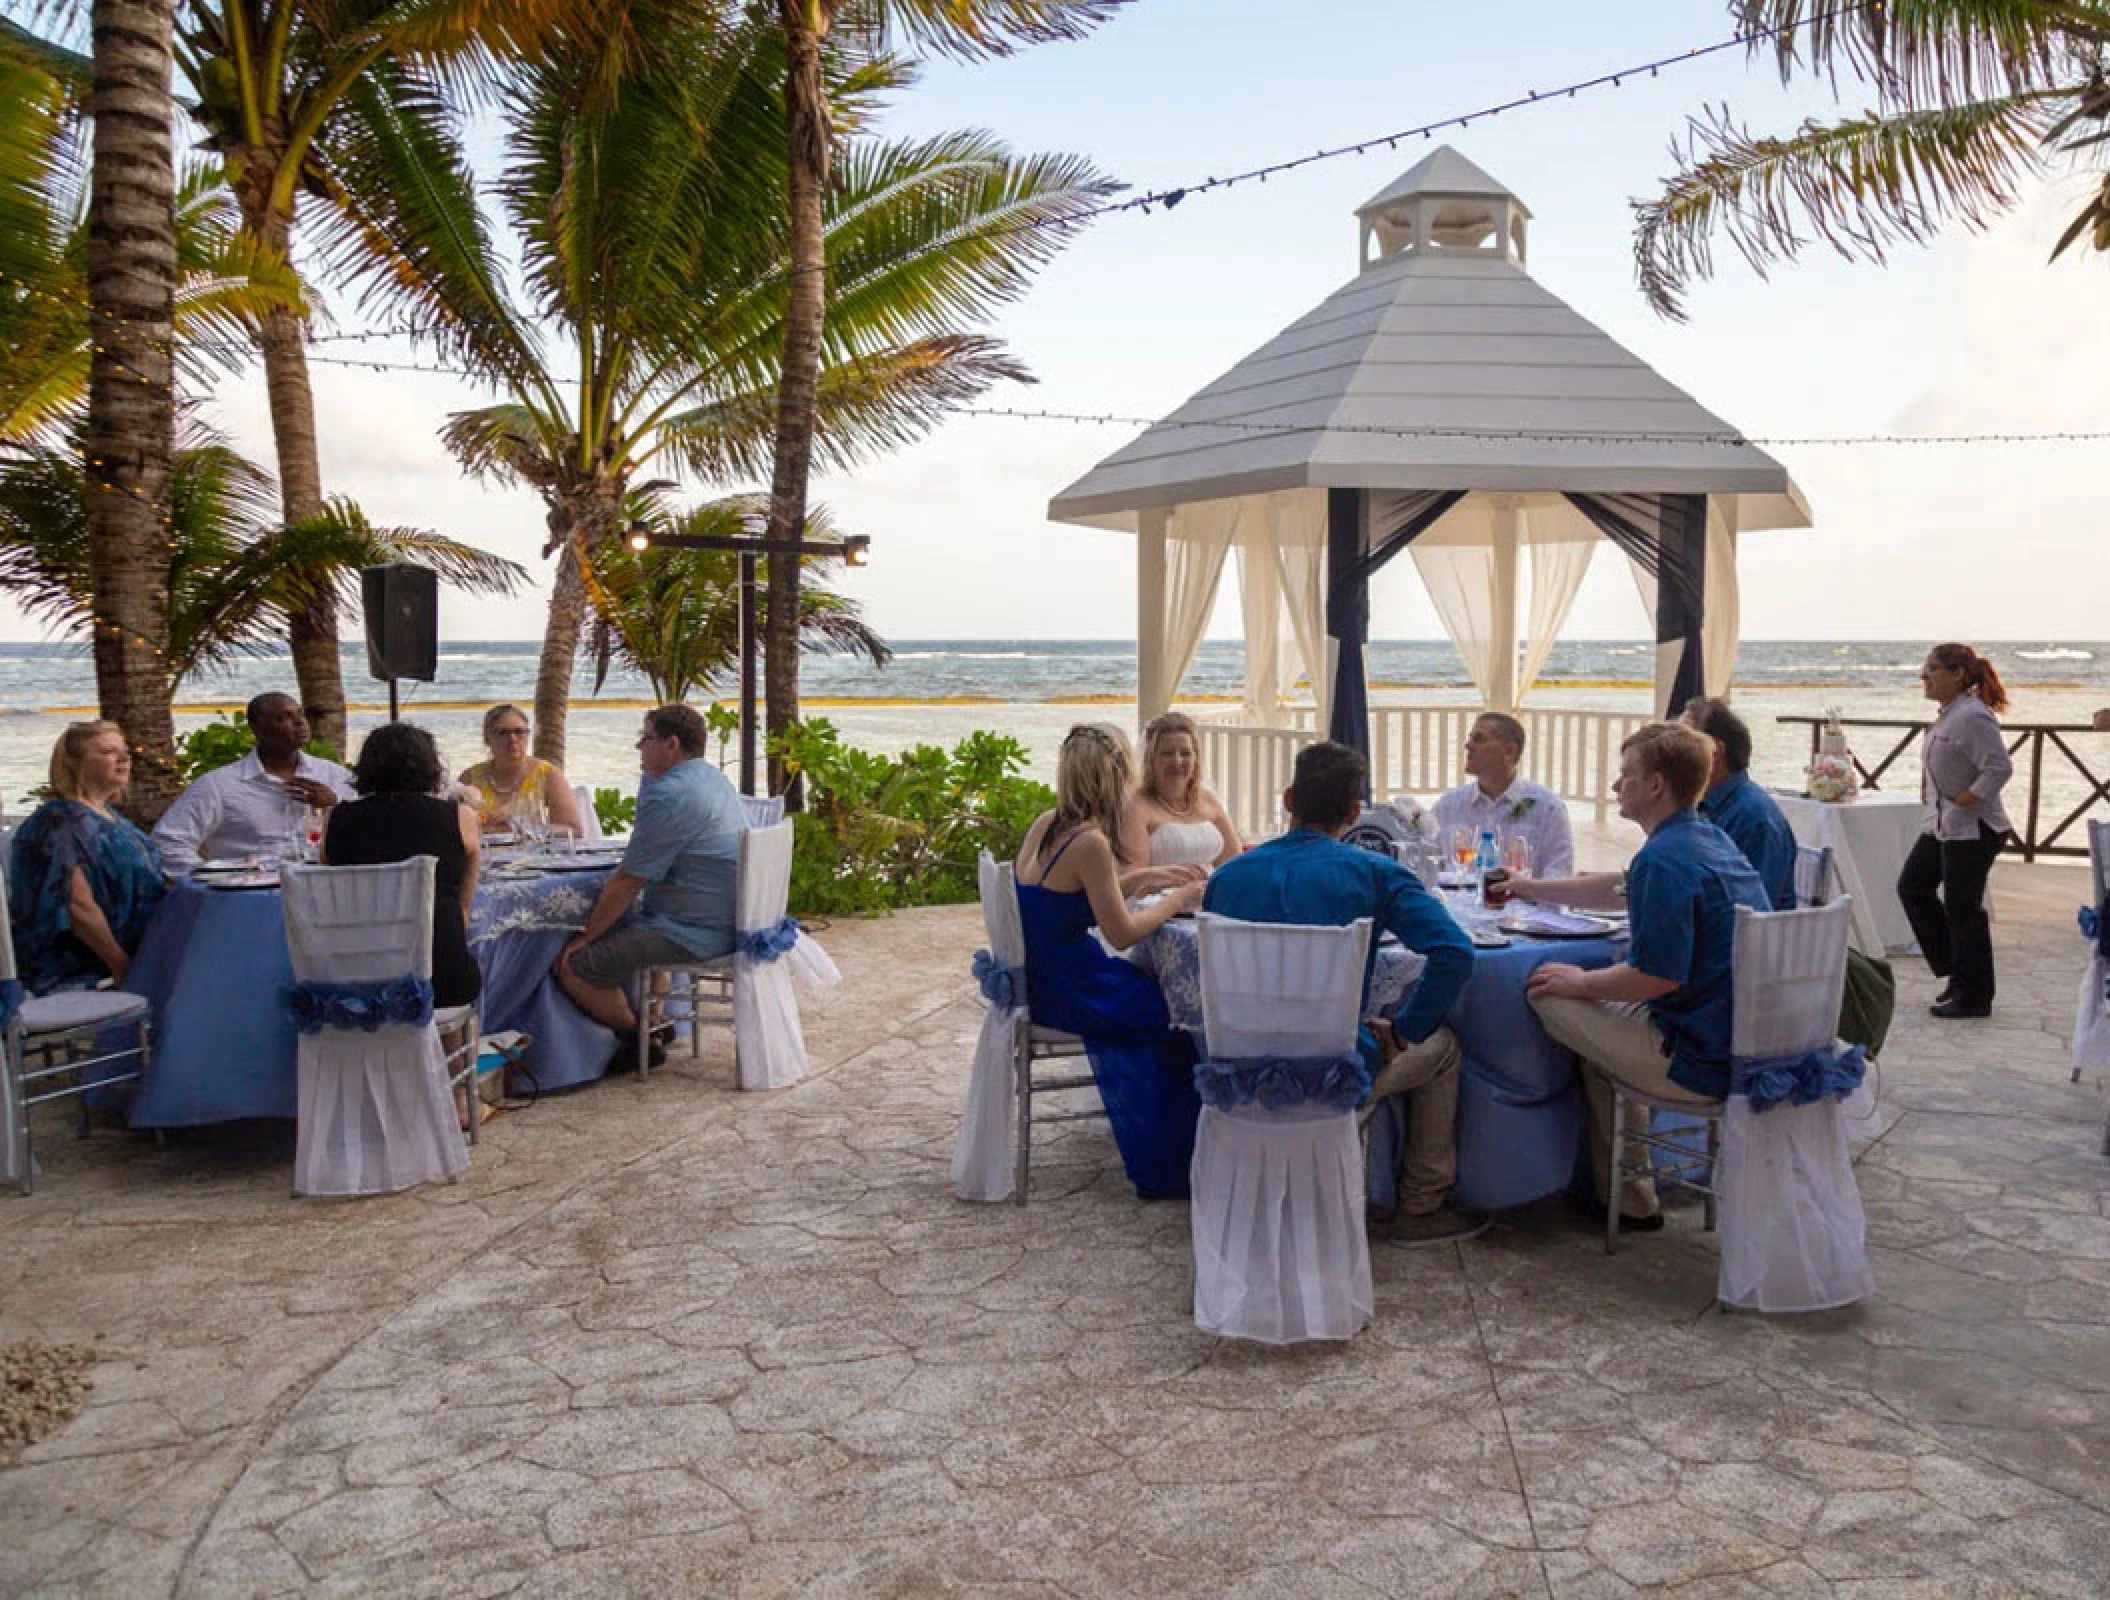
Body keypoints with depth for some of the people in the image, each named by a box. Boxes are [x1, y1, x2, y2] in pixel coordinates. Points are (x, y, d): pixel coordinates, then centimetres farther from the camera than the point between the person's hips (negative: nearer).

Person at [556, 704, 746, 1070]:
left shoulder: (669, 795, -18)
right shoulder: (714, 778, 14)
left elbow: (627, 881, -16)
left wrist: (585, 937, -5)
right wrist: (649, 772, 21)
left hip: (694, 932, -11)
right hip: (728, 921, 11)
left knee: (572, 964, -8)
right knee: (623, 925, 33)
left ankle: (638, 1042, 8)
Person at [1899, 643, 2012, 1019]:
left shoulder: (1972, 716, -21)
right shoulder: (1948, 715, 9)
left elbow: (2000, 767, -27)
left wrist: (1962, 803, -22)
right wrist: (1930, 793, 10)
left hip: (1972, 830, -10)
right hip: (1941, 824, 10)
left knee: (1962, 907, -1)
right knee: (1912, 888, 14)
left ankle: (1974, 997, 13)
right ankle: (1955, 971, 24)